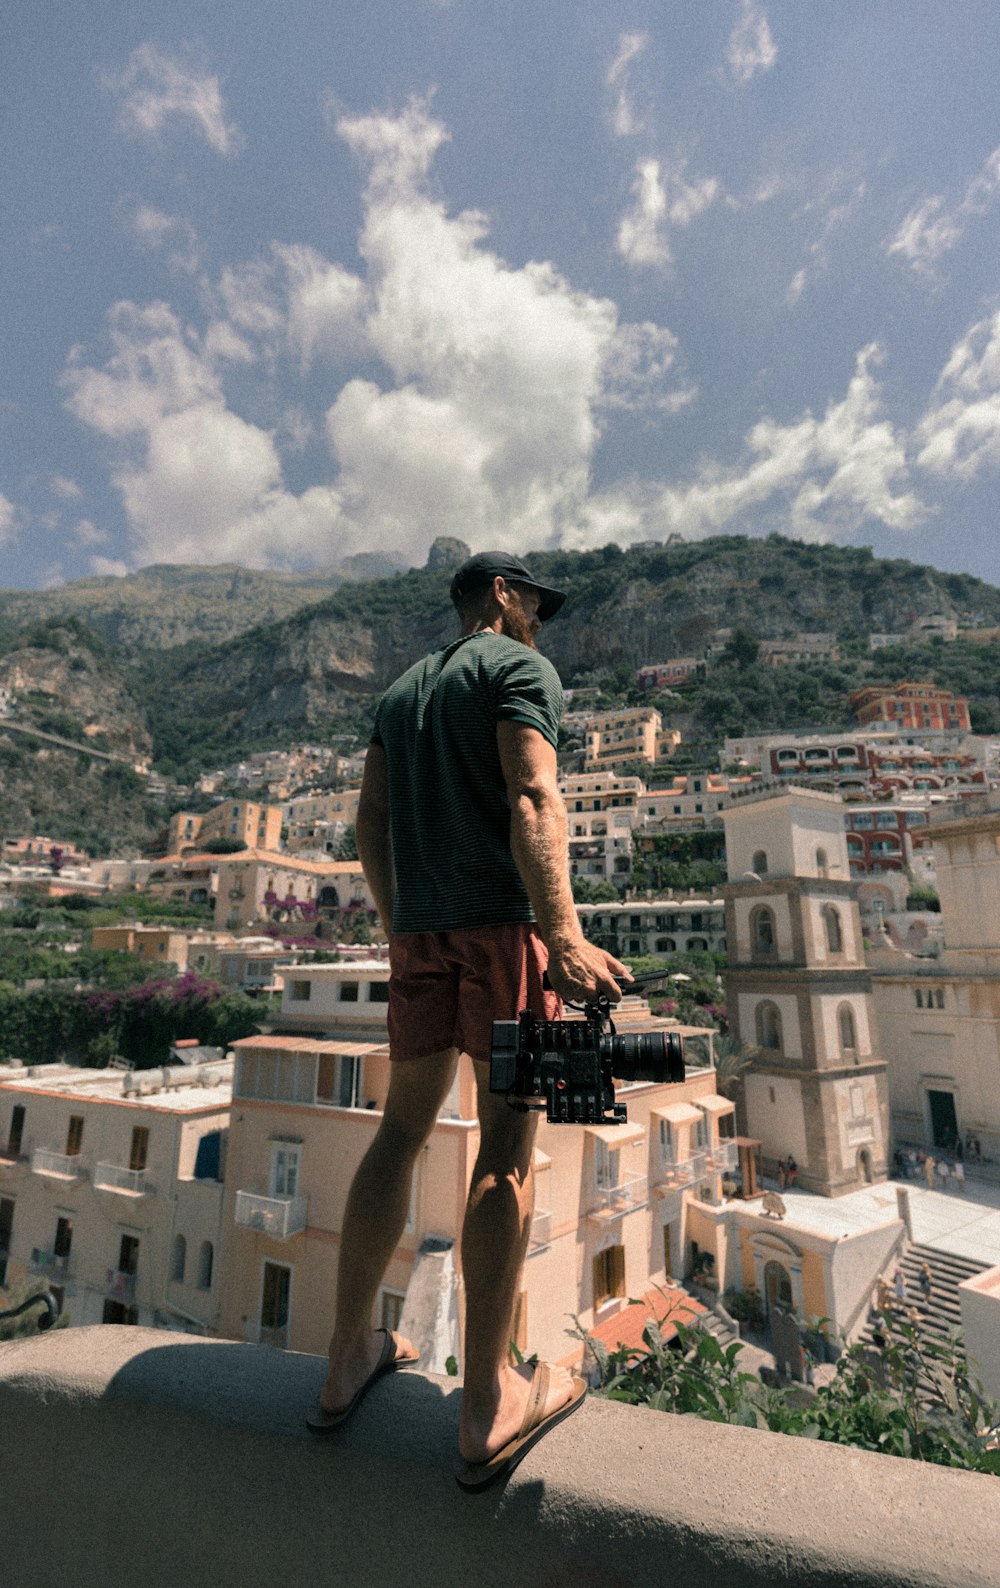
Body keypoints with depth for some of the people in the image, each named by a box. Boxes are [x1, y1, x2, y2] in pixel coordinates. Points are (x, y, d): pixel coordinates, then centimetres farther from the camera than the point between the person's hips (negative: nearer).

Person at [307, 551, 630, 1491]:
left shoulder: (402, 690, 22)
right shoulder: (522, 668, 2)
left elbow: (370, 823, 17)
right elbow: (532, 799, -16)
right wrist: (565, 937, -26)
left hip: (421, 928, 7)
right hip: (504, 920, -6)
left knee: (402, 1130, 13)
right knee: (506, 1145, -1)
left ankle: (348, 1361, 24)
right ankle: (486, 1409, 9)